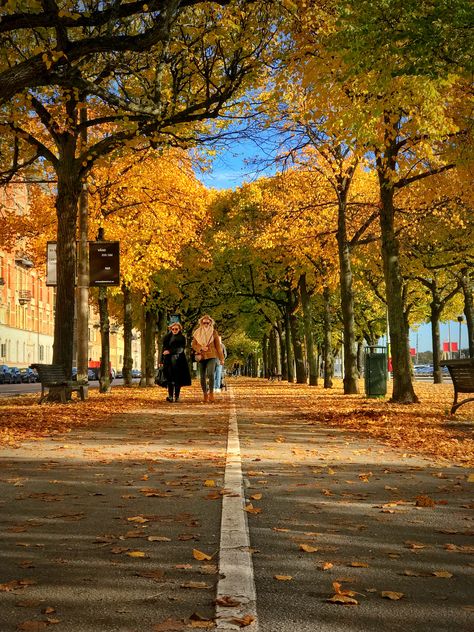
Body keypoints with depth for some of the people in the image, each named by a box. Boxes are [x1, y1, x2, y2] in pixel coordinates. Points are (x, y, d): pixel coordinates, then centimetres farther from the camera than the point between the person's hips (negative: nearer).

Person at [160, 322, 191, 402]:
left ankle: (177, 396, 2)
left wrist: (170, 351, -16)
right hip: (168, 361, 2)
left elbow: (181, 349, -7)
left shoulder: (182, 338, 5)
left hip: (178, 360, -2)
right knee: (169, 379, -6)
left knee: (178, 379, -3)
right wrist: (162, 361, 10)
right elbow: (164, 349, 16)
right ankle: (170, 396, -7)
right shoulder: (167, 337, 15)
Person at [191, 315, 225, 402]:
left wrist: (221, 358, 6)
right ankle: (205, 395, 13)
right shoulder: (198, 333, 8)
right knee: (203, 377, 3)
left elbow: (218, 346, 7)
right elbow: (193, 344, 8)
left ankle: (211, 393, -17)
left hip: (211, 356, -2)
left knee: (210, 374, -22)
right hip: (201, 357, 2)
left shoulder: (214, 332, 4)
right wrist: (200, 348, -12)